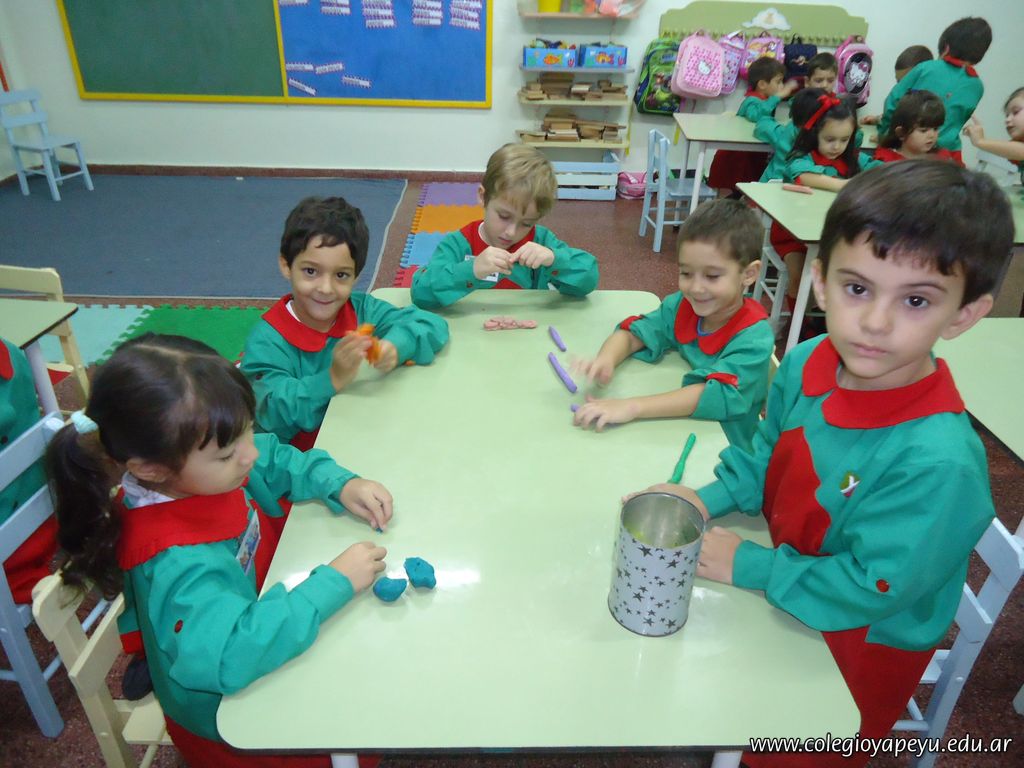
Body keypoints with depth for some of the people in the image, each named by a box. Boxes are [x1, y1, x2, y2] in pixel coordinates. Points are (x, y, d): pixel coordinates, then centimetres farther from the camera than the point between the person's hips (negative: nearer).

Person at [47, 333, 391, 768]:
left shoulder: (204, 468, -15)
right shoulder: (173, 561, -37)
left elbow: (277, 459, 2)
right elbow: (232, 654, -47)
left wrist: (341, 485, -15)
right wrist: (333, 583, -39)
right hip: (225, 717, -7)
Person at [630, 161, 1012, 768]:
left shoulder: (938, 462, -36)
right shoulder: (806, 364, -17)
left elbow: (868, 589, -29)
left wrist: (748, 567, -22)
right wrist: (711, 499, -12)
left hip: (858, 649, -5)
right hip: (778, 603, 5)